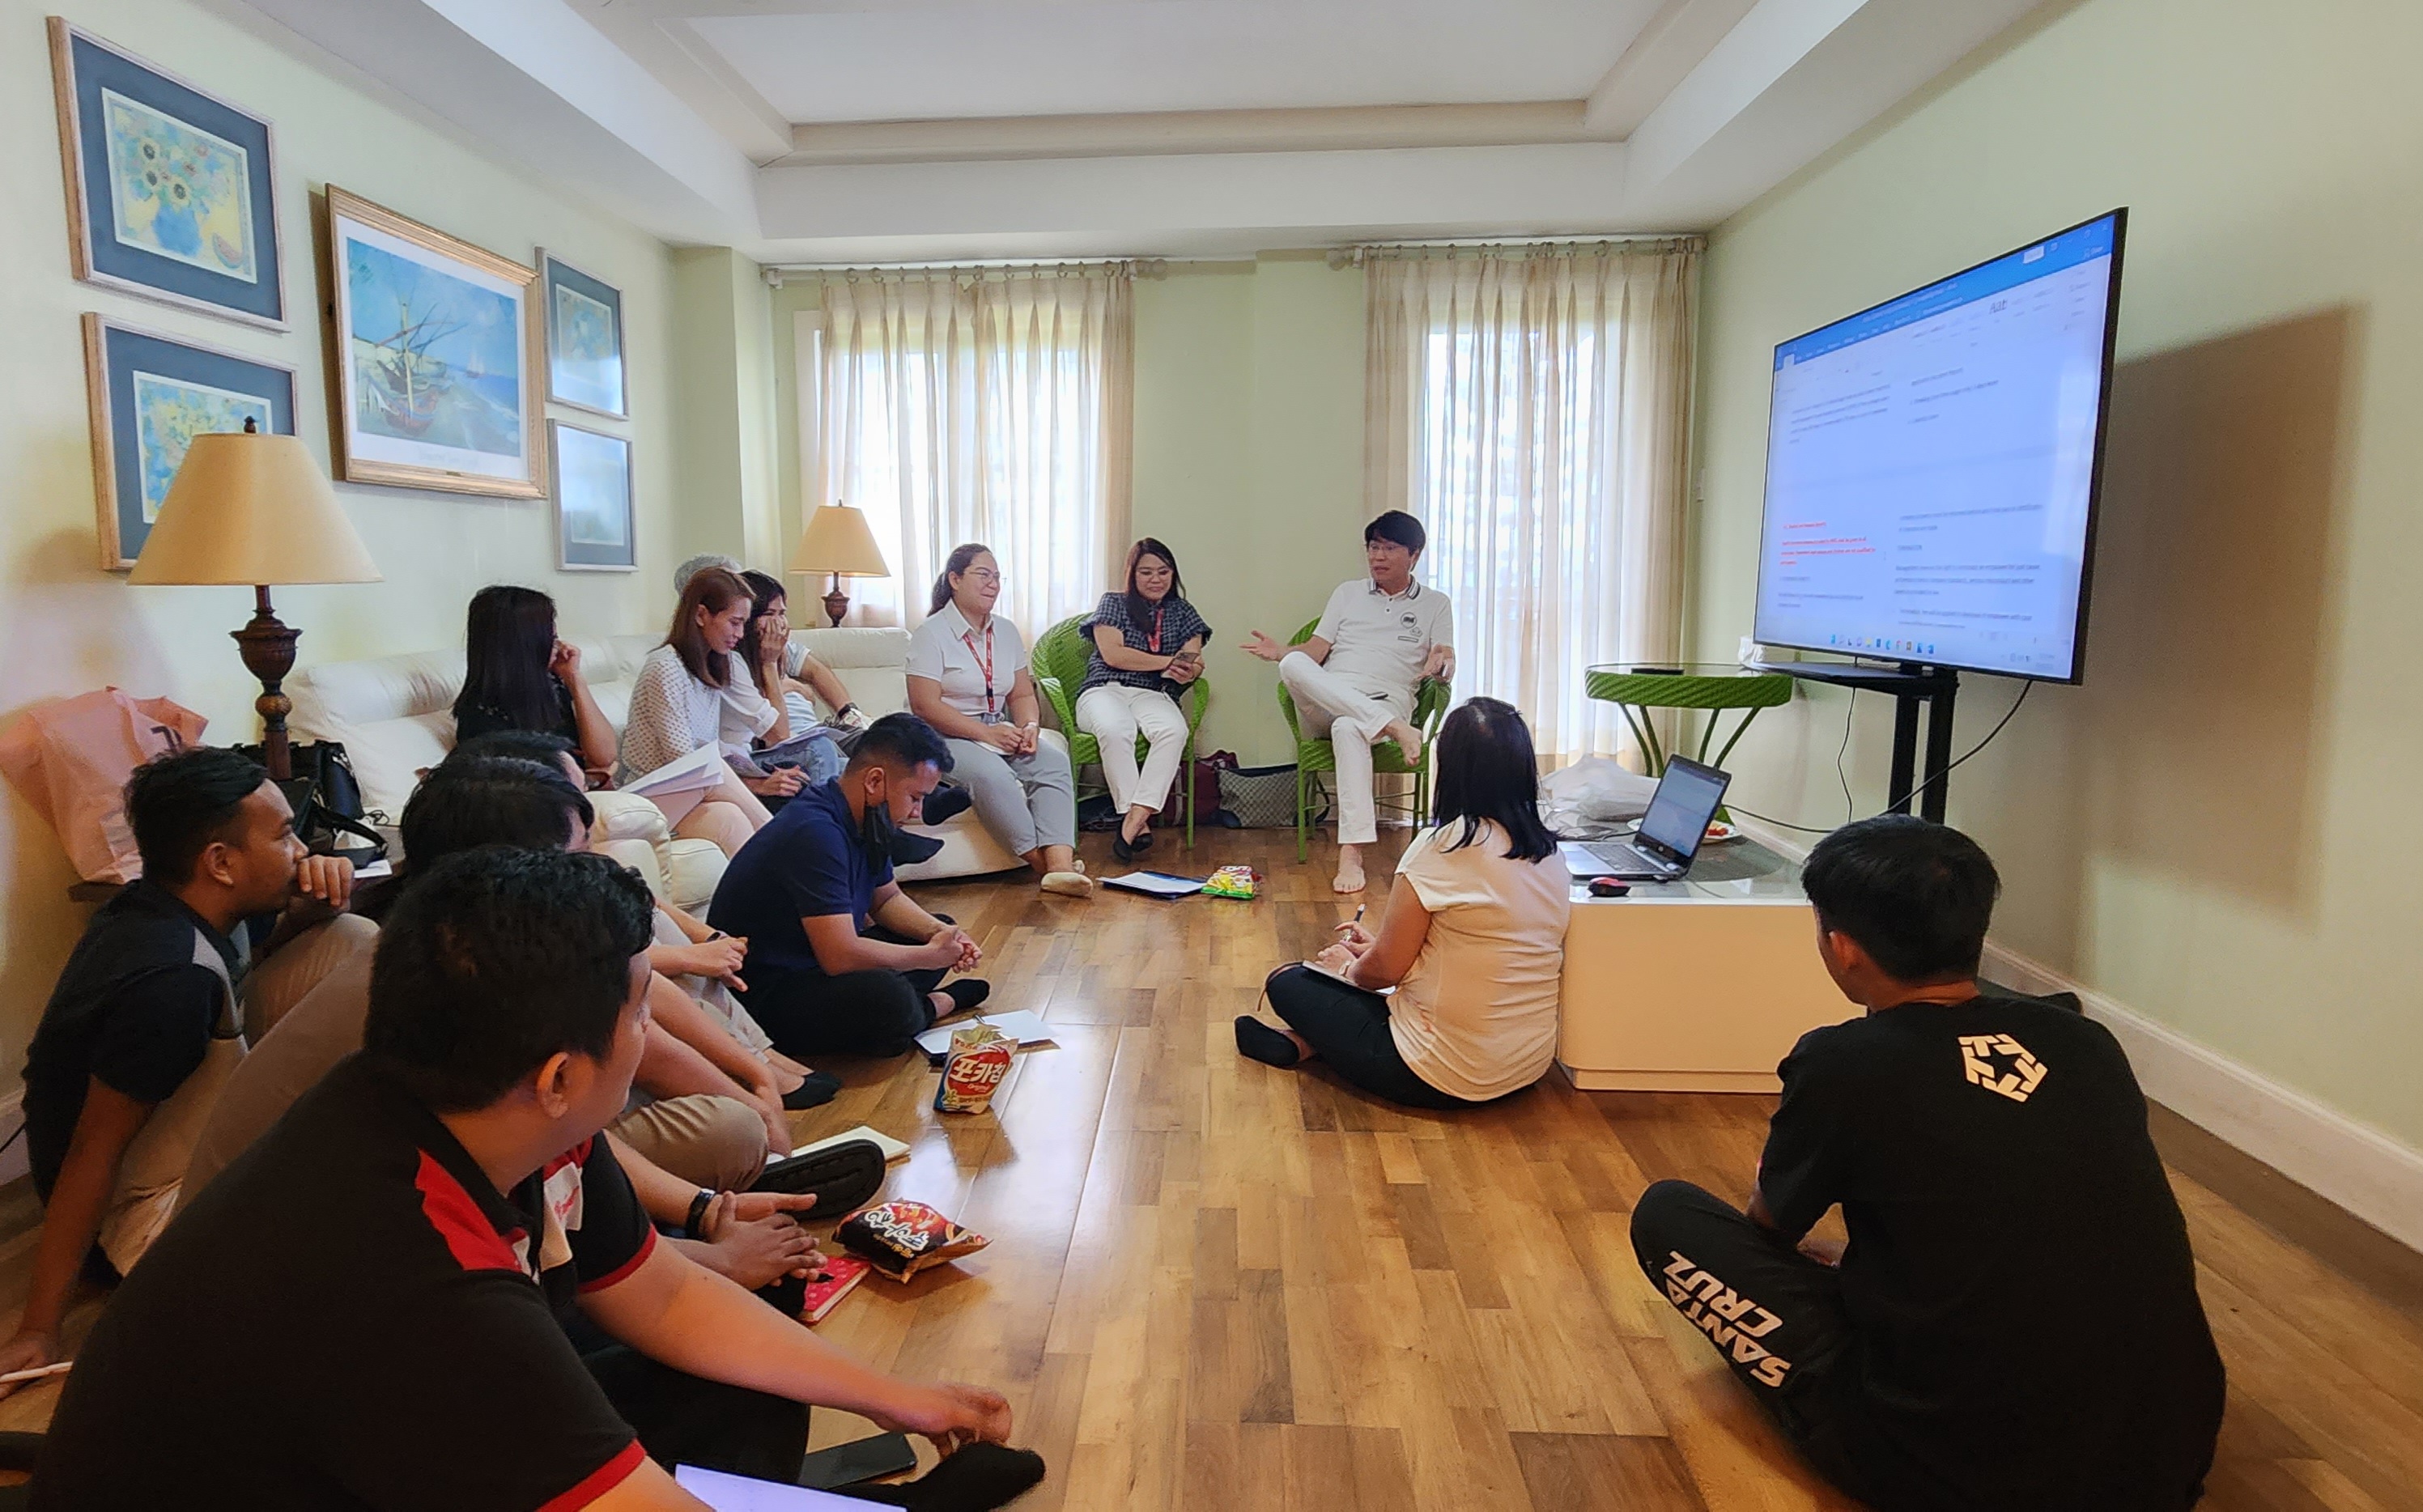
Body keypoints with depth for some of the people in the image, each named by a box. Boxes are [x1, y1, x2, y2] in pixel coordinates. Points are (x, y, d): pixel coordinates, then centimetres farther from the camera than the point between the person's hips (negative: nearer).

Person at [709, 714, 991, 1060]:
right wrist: (930, 956, -17)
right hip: (761, 994, -10)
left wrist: (939, 934, -1)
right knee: (888, 999, -34)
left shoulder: (864, 822, 3)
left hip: (818, 965, 10)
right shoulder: (816, 833, -27)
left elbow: (887, 899, 19)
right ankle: (933, 1005, -3)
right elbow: (840, 956, -31)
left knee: (941, 930, 11)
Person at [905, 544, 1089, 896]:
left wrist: (1030, 727, -10)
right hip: (945, 737, -6)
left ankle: (1061, 864, -35)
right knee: (990, 773, -36)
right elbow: (925, 707, -16)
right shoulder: (931, 632, -8)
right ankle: (1042, 864, -26)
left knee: (1054, 761, -21)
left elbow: (1022, 694, 13)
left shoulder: (1006, 631, 13)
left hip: (998, 732, 6)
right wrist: (986, 733, -21)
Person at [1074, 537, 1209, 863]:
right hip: (1106, 690, -2)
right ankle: (1139, 822, -36)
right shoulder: (1113, 604, 10)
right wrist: (1168, 662, -8)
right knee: (1115, 729, -38)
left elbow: (1195, 661, 5)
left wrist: (1188, 671, -21)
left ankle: (1134, 819, -40)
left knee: (1174, 730, -34)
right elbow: (1113, 654, -5)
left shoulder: (1182, 612, 19)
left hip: (1154, 695, 2)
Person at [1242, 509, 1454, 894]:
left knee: (1348, 728, -41)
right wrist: (1279, 652, -9)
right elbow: (1315, 651, 12)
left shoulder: (1435, 604, 16)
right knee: (1293, 664, -33)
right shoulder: (1348, 592, 21)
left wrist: (1441, 664, -20)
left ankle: (1351, 854, -49)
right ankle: (1396, 729, -39)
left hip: (1385, 703, -2)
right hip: (1322, 705, 3)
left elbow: (1448, 669, 5)